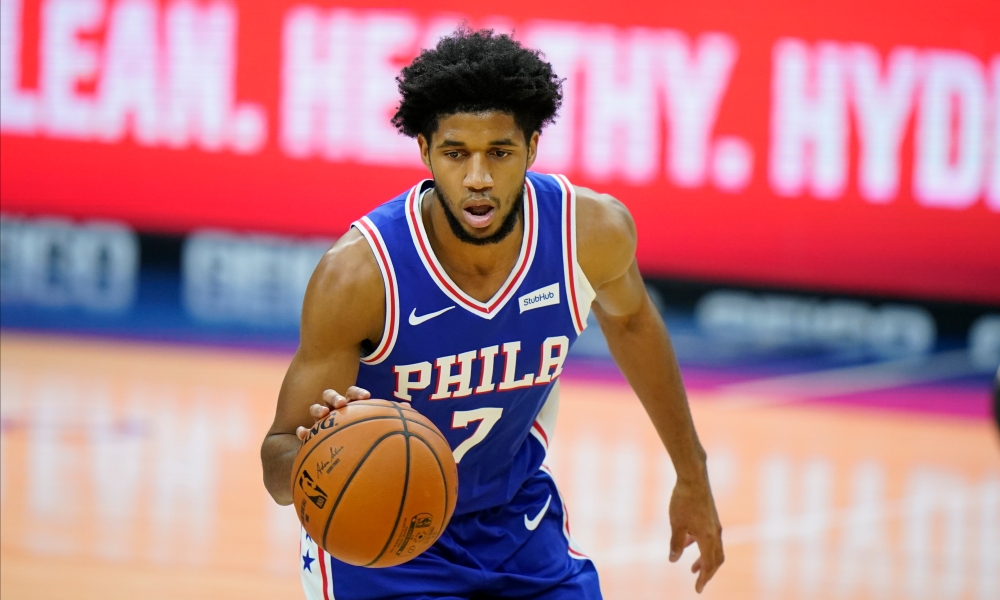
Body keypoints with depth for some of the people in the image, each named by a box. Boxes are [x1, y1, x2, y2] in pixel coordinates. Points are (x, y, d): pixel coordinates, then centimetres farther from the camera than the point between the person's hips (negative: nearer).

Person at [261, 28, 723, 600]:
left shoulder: (594, 231, -19)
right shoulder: (360, 272, -29)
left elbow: (629, 319, 8)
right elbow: (279, 472, -22)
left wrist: (692, 474, 16)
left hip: (518, 519, 4)